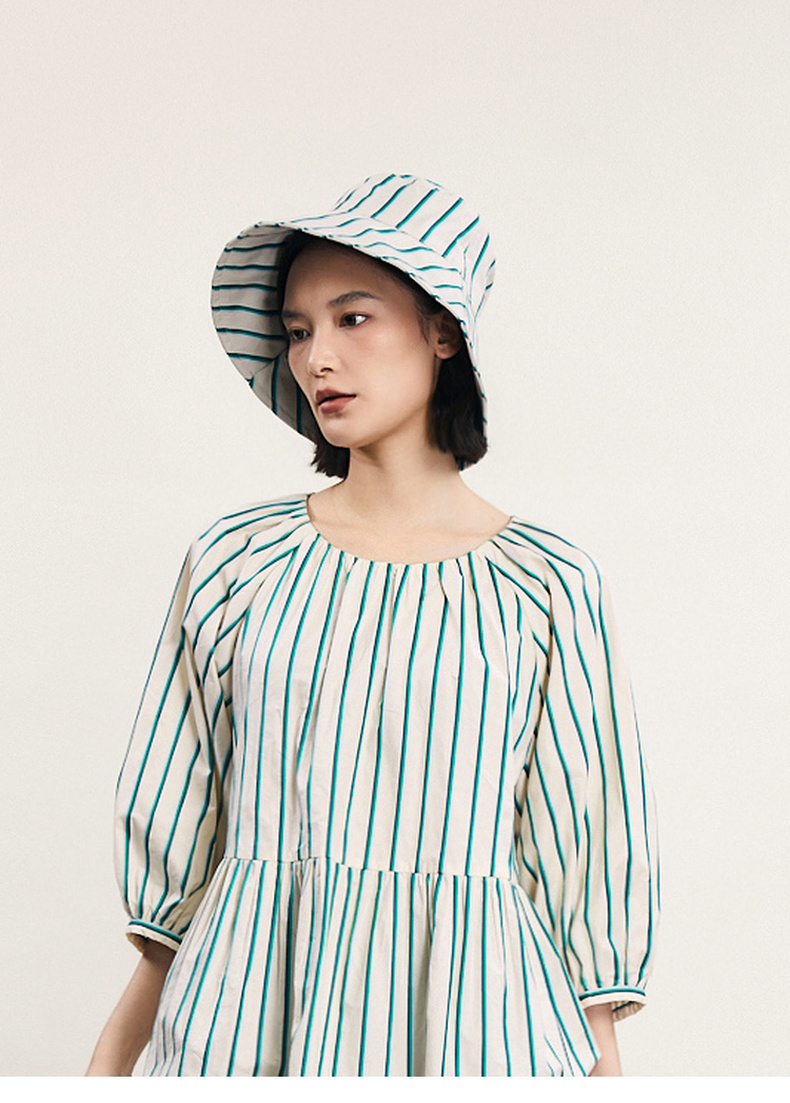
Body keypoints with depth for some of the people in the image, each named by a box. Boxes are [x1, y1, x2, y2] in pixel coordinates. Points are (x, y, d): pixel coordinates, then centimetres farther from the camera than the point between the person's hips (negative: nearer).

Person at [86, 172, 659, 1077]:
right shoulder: (236, 560, 1)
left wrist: (601, 1062, -1)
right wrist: (114, 1054, 6)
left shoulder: (548, 585, -3)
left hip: (465, 1009, -1)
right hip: (242, 1004, 2)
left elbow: (589, 854, 1)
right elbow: (175, 824, 6)